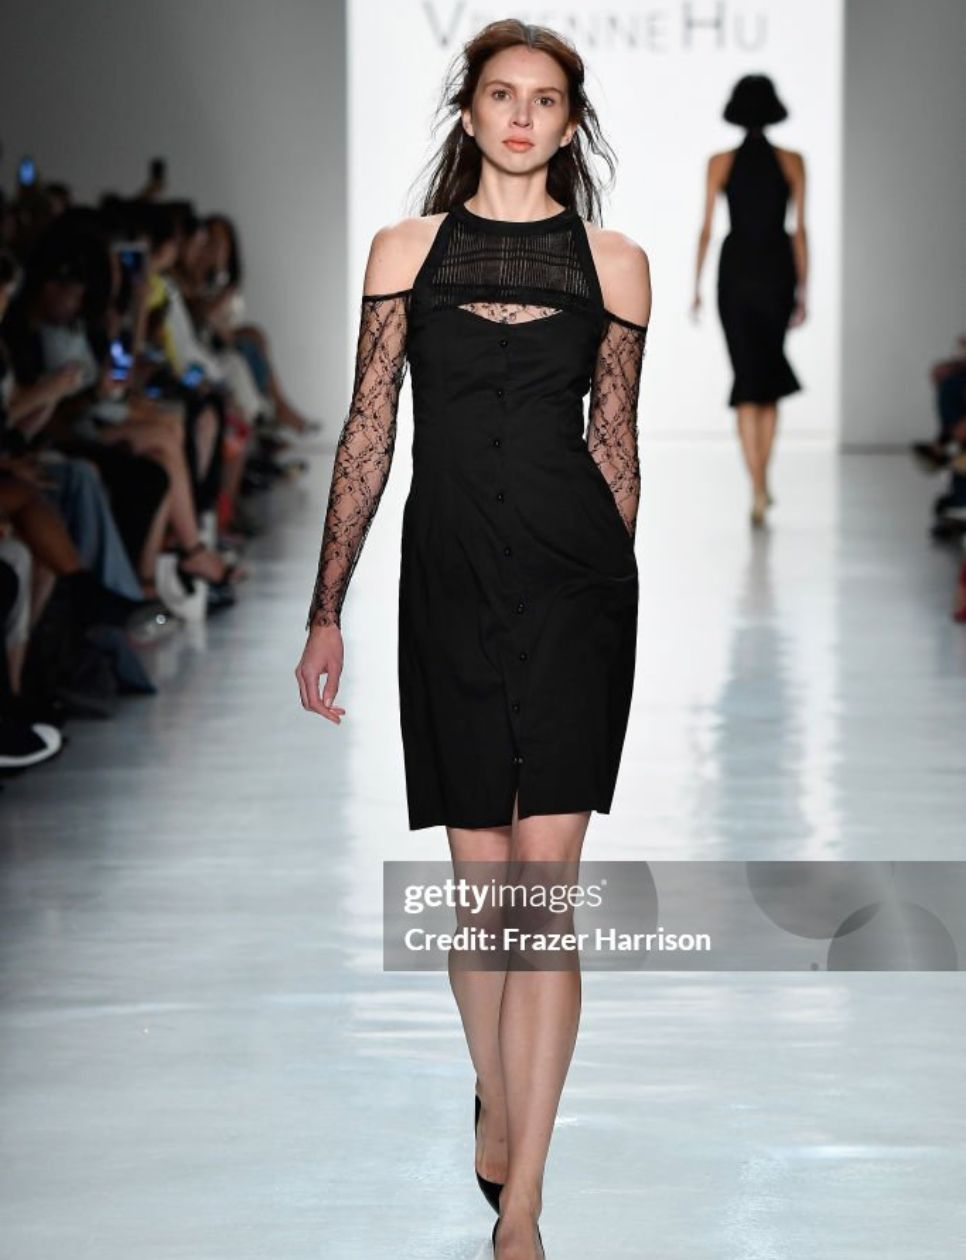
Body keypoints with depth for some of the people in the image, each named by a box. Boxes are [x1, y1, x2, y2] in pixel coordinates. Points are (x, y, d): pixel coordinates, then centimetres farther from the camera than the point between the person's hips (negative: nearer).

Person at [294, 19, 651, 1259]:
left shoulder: (613, 262, 7)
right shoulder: (407, 248, 8)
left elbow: (612, 438, 13)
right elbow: (368, 432, 6)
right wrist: (327, 611, 3)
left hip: (571, 576, -1)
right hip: (448, 573, 1)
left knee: (545, 876, -8)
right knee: (477, 873, 6)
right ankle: (494, 1100, 34)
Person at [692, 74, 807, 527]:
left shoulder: (720, 163, -2)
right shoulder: (792, 162, -1)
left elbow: (705, 229, -3)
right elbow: (800, 230, -2)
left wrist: (696, 286, 4)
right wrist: (803, 292, 3)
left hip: (735, 269, -1)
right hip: (777, 270, 1)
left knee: (748, 379, 2)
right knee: (771, 368, 19)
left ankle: (758, 493, -8)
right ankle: (762, 481, 18)